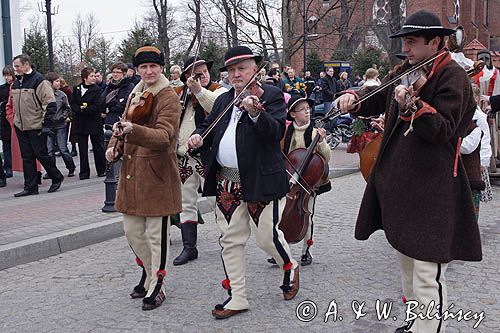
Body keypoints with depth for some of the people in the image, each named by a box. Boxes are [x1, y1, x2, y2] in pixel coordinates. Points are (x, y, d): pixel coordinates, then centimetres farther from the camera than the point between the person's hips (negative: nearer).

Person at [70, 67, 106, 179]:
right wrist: (80, 109, -15)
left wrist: (84, 110, -16)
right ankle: (84, 172, 12)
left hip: (94, 123, -3)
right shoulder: (76, 89, 8)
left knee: (98, 147, 5)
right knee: (82, 149, 5)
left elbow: (96, 107, -12)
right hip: (80, 123, 3)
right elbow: (73, 104, 3)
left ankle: (101, 170, 18)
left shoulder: (97, 90, -3)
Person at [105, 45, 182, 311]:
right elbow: (125, 127, 27)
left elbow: (164, 136, -24)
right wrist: (114, 145, 7)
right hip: (132, 174, 7)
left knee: (156, 234, 1)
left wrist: (133, 130, -40)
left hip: (157, 175, -7)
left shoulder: (169, 98, -10)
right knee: (132, 231, 14)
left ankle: (156, 286, 17)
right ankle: (149, 273, 36)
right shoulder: (135, 95, 14)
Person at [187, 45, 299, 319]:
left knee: (267, 237, 1)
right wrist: (199, 135, -3)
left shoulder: (272, 96, -4)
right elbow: (209, 125, 20)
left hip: (260, 181, -6)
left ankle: (290, 267, 34)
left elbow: (277, 132, -18)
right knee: (230, 240, 8)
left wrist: (255, 113, -35)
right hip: (227, 183, 6)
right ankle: (237, 298, 20)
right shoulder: (223, 101, 14)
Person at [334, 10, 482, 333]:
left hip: (430, 191, -9)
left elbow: (443, 130, -20)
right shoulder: (407, 71, 12)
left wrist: (413, 107, -37)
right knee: (407, 261, 23)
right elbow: (377, 101, 17)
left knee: (428, 276, -8)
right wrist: (353, 97, -4)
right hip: (398, 182, 9)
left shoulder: (453, 76, -11)